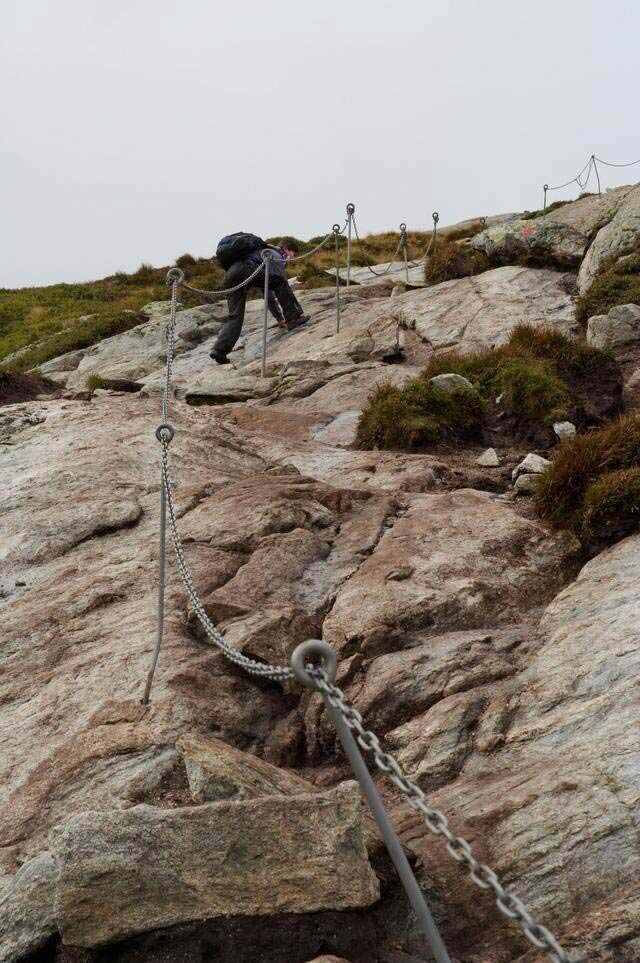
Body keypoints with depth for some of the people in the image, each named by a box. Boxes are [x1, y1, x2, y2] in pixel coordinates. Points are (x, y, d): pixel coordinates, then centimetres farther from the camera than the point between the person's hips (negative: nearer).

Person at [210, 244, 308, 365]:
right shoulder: (276, 256, 21)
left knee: (235, 316, 5)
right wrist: (298, 310, 17)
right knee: (280, 283, 6)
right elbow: (283, 284, 12)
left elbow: (269, 295, 45)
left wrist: (280, 319, 45)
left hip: (230, 275, 8)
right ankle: (293, 318, 3)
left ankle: (219, 350, -9)